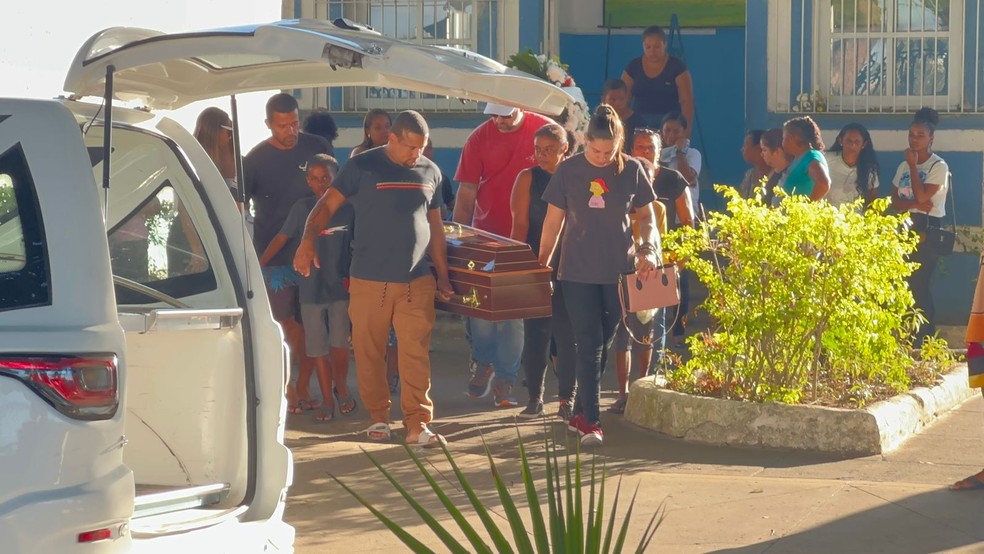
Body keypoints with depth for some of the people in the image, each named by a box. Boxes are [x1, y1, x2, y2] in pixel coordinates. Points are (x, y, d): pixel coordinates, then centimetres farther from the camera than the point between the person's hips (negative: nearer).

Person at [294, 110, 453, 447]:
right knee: (369, 353, 5)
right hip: (370, 280, -2)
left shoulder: (430, 172, 11)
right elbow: (327, 205, -4)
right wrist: (308, 240, -21)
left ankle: (417, 424, -5)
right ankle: (378, 417, 19)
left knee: (416, 354, -5)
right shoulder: (362, 167, -1)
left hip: (417, 281, 2)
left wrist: (443, 276, 17)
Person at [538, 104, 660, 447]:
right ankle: (590, 422, -7)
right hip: (578, 273, -2)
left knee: (603, 344, 10)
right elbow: (553, 222, 3)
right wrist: (541, 265, 2)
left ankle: (579, 413, 24)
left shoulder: (631, 170, 0)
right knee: (588, 345, -6)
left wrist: (648, 249, -8)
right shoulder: (568, 170, -3)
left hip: (619, 271, 2)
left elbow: (646, 217, 9)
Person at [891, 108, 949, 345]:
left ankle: (926, 339, -6)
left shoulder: (938, 166, -5)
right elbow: (895, 202, 8)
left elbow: (922, 196, -17)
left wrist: (913, 166, -11)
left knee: (919, 285, -11)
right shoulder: (903, 166, 14)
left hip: (927, 229, -6)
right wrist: (914, 204, -12)